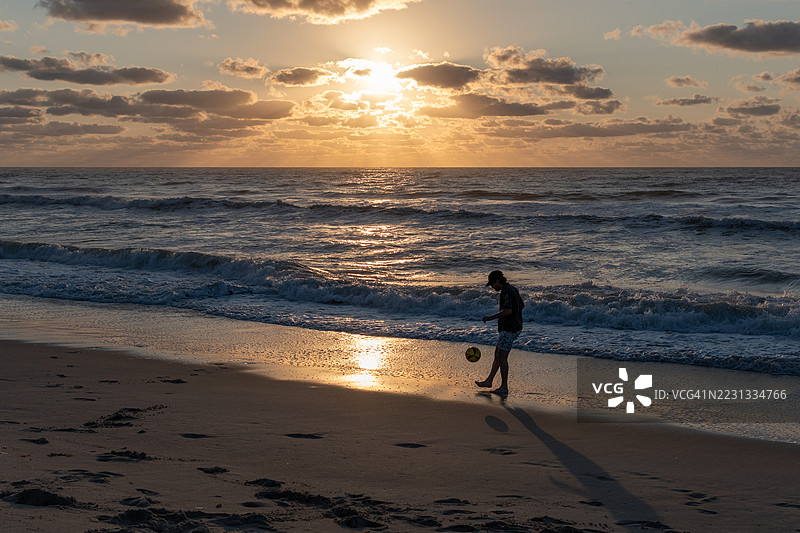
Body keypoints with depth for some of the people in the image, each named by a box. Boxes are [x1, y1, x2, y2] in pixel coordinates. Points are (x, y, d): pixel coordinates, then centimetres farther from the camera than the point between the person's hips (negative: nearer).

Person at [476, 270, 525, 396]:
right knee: (497, 354, 17)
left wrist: (491, 317, -23)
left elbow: (508, 311, -31)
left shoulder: (506, 292, -19)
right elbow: (521, 305, 25)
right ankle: (489, 381, 26)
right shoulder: (513, 289, 12)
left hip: (509, 329, -10)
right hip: (515, 327, 10)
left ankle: (504, 387, 1)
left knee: (502, 357, -4)